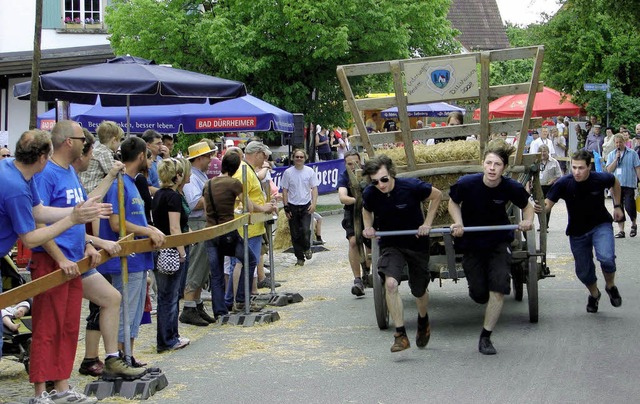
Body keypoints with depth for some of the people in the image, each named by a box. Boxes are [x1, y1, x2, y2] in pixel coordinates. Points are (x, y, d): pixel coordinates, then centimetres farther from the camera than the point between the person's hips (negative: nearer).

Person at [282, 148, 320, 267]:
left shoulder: (310, 171, 1)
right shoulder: (288, 172, 0)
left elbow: (314, 188, 2)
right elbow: (285, 191, 2)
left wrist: (313, 203, -11)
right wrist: (286, 207, -3)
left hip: (306, 206, -1)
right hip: (293, 207, 1)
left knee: (305, 230, -16)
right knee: (295, 234, 4)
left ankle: (307, 248, 14)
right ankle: (300, 258, 15)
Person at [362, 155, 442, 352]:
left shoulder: (411, 187, -23)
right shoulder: (369, 194, -15)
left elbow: (437, 195, -5)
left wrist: (427, 224, -10)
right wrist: (368, 227, -8)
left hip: (417, 243, -1)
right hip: (390, 244, 1)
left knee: (419, 291, 13)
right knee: (390, 283, -25)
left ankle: (423, 320, 47)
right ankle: (400, 334, -17)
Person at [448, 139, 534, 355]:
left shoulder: (511, 188, -19)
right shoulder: (467, 183, -22)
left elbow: (527, 206, 2)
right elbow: (453, 202, -2)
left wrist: (528, 220, -18)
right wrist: (458, 224, -17)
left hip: (499, 241, 0)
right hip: (471, 242, 0)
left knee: (498, 288, -11)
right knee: (479, 294, 3)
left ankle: (485, 337, 4)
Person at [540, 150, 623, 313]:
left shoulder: (601, 179, -20)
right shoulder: (564, 183, -21)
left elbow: (615, 182, 4)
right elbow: (548, 203, -24)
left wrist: (617, 206, 5)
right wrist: (541, 207, -46)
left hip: (601, 224, -2)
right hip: (577, 231, 2)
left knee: (606, 257, -28)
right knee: (583, 271, 10)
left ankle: (610, 286, 5)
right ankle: (594, 294, 44)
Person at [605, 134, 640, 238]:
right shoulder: (611, 154, 9)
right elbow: (609, 170, 1)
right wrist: (616, 159, -9)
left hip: (629, 184, -3)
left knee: (629, 207, -10)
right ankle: (621, 230, 12)